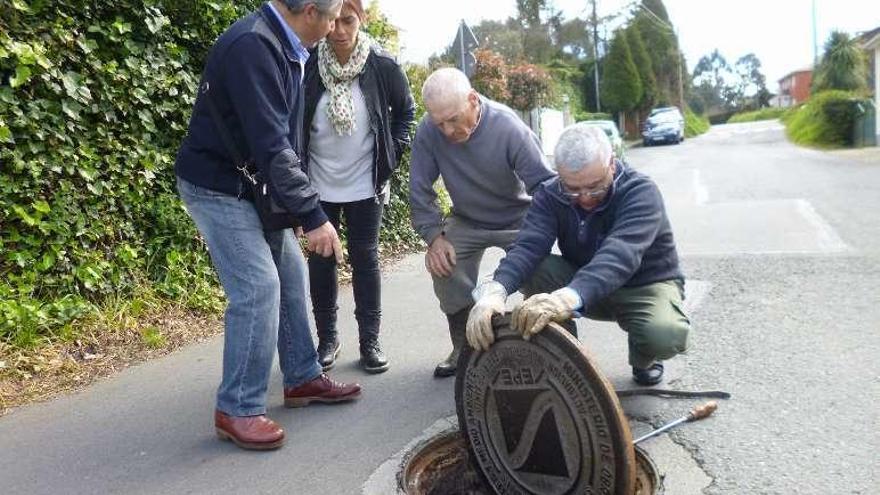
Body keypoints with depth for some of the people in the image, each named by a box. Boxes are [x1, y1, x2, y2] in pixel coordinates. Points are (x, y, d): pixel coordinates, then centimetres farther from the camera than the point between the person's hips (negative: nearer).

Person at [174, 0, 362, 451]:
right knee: (258, 286, -14)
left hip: (255, 186, 10)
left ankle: (303, 378, 25)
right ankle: (237, 409, -1)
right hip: (218, 187, -10)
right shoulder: (251, 46, -24)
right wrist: (312, 216, -27)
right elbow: (270, 145, -29)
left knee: (290, 275, 12)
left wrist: (305, 206, 9)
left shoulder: (284, 47, 7)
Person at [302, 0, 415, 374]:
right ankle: (327, 338, 23)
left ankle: (370, 340, 16)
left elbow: (405, 110, 8)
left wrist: (393, 154, 2)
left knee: (365, 259, 5)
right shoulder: (308, 67, -9)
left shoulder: (382, 66, -8)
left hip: (365, 185, 0)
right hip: (318, 185, 1)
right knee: (321, 260, 7)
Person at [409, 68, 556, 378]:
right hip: (466, 222, 3)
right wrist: (434, 236, -18)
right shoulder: (428, 132, -20)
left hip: (517, 221, -2)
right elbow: (420, 190, -10)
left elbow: (545, 184, -25)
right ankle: (465, 348, 5)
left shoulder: (508, 128, -28)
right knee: (444, 268, -18)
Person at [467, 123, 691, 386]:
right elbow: (527, 246, -31)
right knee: (532, 269, -26)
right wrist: (496, 289, -53)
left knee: (666, 335, -35)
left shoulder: (641, 191, -26)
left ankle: (643, 359, 4)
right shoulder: (550, 195, -14)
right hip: (582, 284, 3)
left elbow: (620, 254, -45)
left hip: (645, 284, -2)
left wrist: (570, 296, -64)